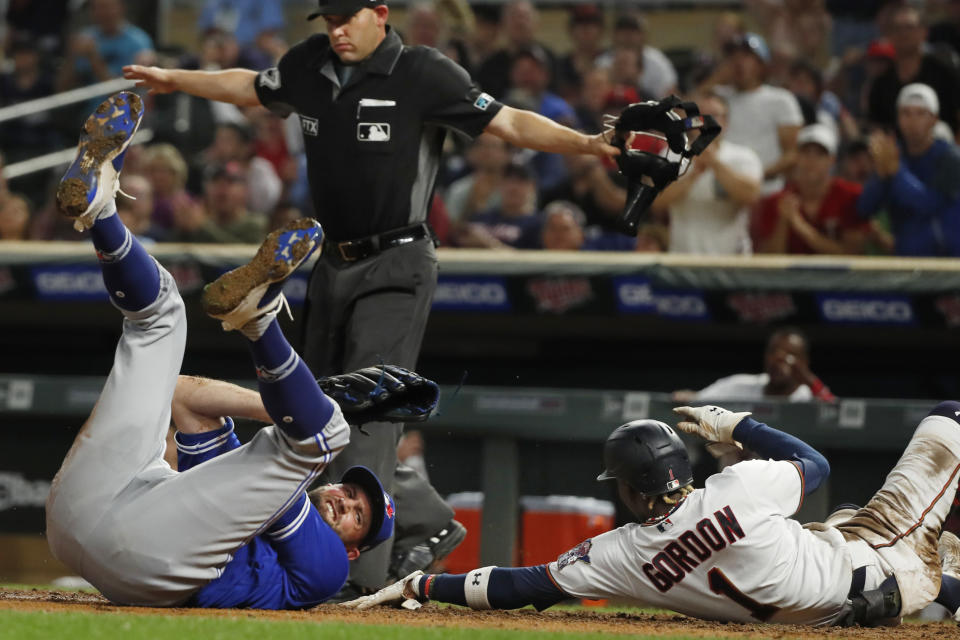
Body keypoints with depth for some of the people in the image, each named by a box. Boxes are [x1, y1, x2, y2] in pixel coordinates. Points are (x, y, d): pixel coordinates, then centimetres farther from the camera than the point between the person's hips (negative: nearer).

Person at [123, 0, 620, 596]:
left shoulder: (424, 73, -12)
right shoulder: (312, 65, 5)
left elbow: (510, 123, -17)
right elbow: (249, 87, 25)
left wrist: (586, 144, -31)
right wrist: (174, 80, 34)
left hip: (397, 269, -7)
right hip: (334, 267, 7)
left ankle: (355, 571, -16)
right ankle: (427, 524, 24)